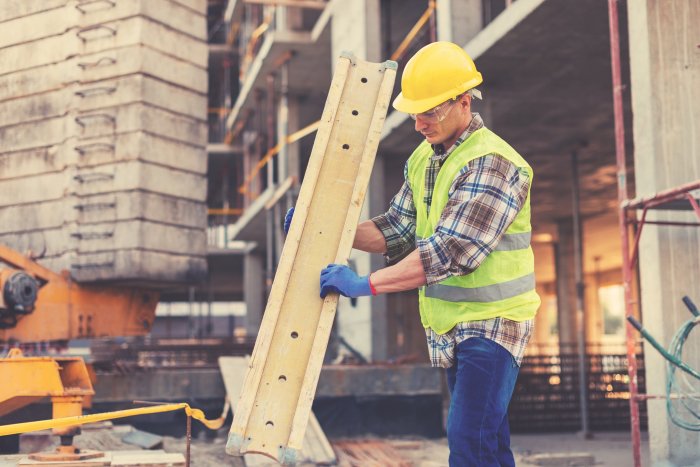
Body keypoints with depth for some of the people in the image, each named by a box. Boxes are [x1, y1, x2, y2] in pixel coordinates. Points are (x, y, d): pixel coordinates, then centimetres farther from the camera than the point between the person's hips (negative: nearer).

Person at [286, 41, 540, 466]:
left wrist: (368, 284, -30)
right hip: (449, 323, 8)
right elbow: (398, 230, 11)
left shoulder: (492, 164, -21)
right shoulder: (423, 159, 8)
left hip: (493, 323, -8)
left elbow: (451, 251, -29)